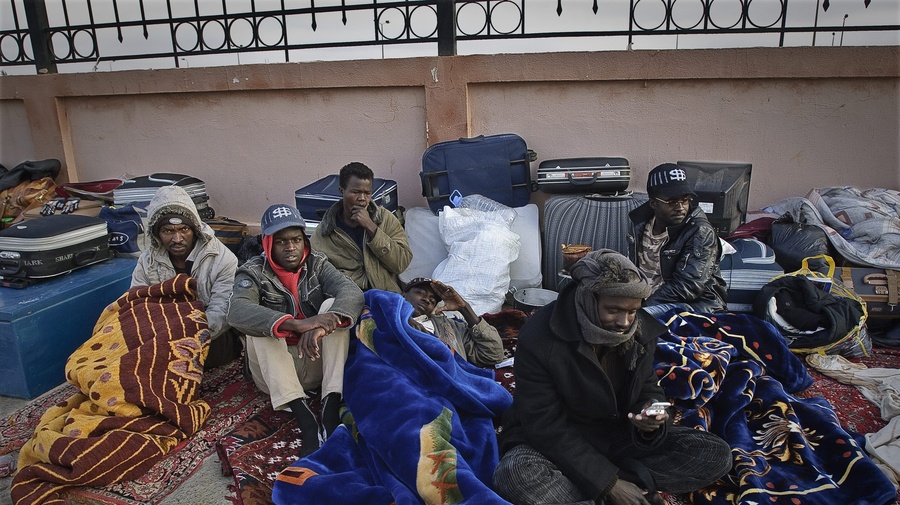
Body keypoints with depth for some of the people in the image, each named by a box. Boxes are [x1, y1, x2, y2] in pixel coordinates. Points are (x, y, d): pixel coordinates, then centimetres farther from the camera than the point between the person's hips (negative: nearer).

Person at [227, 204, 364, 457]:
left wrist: (322, 326, -41)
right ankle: (306, 420, -43)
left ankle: (330, 413, -36)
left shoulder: (317, 263, 0)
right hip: (275, 372, -1)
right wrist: (296, 324, -44)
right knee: (260, 323, -27)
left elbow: (352, 293, -19)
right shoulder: (253, 272, -6)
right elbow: (237, 312, -29)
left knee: (334, 306, -21)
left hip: (318, 365, 2)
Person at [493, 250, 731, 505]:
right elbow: (545, 426, -22)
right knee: (514, 475, -38)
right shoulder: (538, 339, -24)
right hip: (558, 445, -4)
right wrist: (608, 482, -26)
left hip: (618, 437, 4)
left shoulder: (641, 331, -8)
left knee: (717, 455, -12)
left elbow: (648, 390, 6)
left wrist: (650, 417, -20)